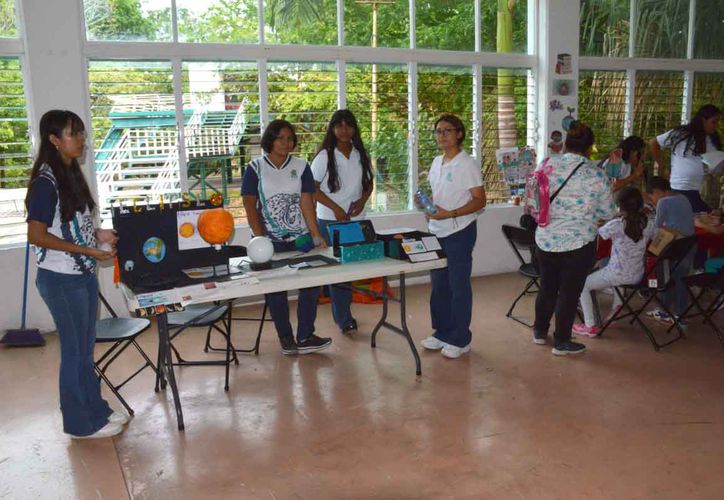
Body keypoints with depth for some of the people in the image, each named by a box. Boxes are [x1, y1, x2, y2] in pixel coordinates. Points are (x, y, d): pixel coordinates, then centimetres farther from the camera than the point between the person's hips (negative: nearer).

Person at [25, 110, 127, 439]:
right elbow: (36, 236, -20)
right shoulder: (46, 182, -17)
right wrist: (86, 250, -20)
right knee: (74, 351, 4)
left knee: (86, 348, 18)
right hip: (62, 280, -8)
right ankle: (81, 423, 19)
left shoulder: (71, 174, 9)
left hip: (83, 276, 8)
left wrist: (98, 234, 2)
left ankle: (96, 409, 32)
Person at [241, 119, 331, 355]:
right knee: (275, 287, 3)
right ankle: (285, 338, 15)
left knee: (311, 283, -5)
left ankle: (305, 337, 3)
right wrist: (260, 239, -14)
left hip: (299, 238, 2)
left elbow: (307, 203, -2)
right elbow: (250, 206, -5)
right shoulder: (255, 168, 0)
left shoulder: (301, 167, 4)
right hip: (270, 241, -1)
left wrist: (316, 235, -13)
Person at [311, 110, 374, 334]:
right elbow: (312, 188, -8)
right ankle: (344, 319, 6)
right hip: (330, 221, -4)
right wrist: (336, 208, -15)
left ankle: (342, 313, 24)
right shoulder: (324, 156, -7)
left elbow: (368, 183, 15)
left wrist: (362, 201, -5)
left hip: (356, 220, 4)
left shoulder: (360, 155, 7)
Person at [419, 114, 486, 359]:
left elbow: (479, 201, -13)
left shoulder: (467, 164, -11)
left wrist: (450, 214, -23)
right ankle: (442, 332, 27)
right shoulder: (437, 162, 11)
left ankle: (460, 339, 13)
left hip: (459, 232, -7)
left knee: (458, 286, 2)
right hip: (437, 232, 7)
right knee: (439, 285, 14)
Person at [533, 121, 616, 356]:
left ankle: (540, 331, 35)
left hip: (545, 240, 4)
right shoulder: (595, 174, -10)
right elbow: (607, 213, -2)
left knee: (547, 286, 20)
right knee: (569, 292, 9)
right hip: (578, 243, -3)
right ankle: (562, 342, 20)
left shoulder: (547, 165, -3)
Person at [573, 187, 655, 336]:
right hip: (638, 276, 6)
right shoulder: (649, 224, -8)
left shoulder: (616, 225, -22)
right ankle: (616, 311, 38)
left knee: (582, 285, 14)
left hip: (616, 276, -6)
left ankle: (590, 326, 9)